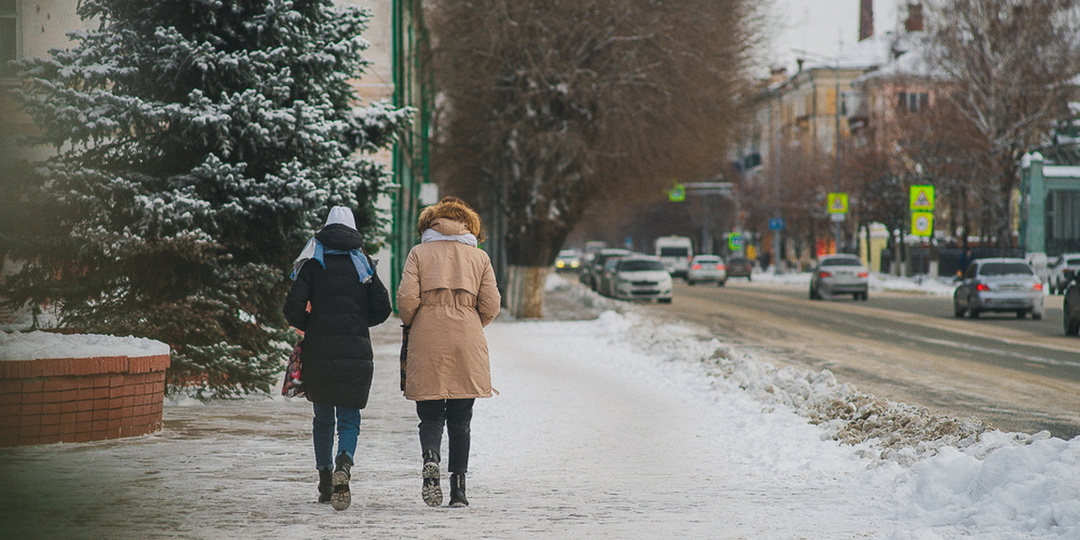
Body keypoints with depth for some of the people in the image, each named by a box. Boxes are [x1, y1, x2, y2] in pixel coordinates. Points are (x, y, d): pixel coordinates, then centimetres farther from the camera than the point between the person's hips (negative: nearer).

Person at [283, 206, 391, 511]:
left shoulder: (313, 263, 1)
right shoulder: (363, 264, 5)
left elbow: (293, 308, -7)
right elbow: (382, 309, 2)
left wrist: (307, 326, 13)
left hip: (318, 352, 0)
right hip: (355, 354, 0)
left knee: (323, 419, 15)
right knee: (349, 418, 1)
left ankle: (325, 484, 15)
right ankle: (344, 464, -28)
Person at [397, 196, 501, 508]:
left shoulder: (420, 253, 6)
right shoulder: (479, 257, 10)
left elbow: (407, 298, -5)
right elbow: (490, 306, 3)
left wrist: (410, 325, 13)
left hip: (427, 343, -1)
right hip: (467, 343, 1)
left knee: (431, 416, 5)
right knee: (460, 420, 8)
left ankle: (430, 460, -24)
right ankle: (458, 489, 4)